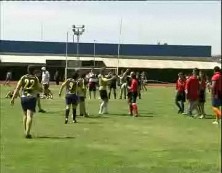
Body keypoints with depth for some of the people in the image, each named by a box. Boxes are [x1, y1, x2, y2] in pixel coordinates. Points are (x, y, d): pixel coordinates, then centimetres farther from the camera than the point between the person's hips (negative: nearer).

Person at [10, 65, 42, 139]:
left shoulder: (23, 77, 5)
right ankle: (27, 133, -17)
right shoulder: (35, 78, 1)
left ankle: (26, 132, 23)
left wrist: (13, 98, -4)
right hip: (32, 98, -3)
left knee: (25, 115, 19)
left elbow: (17, 88, -3)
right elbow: (40, 89, 3)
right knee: (29, 116, -7)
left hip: (23, 98, 3)